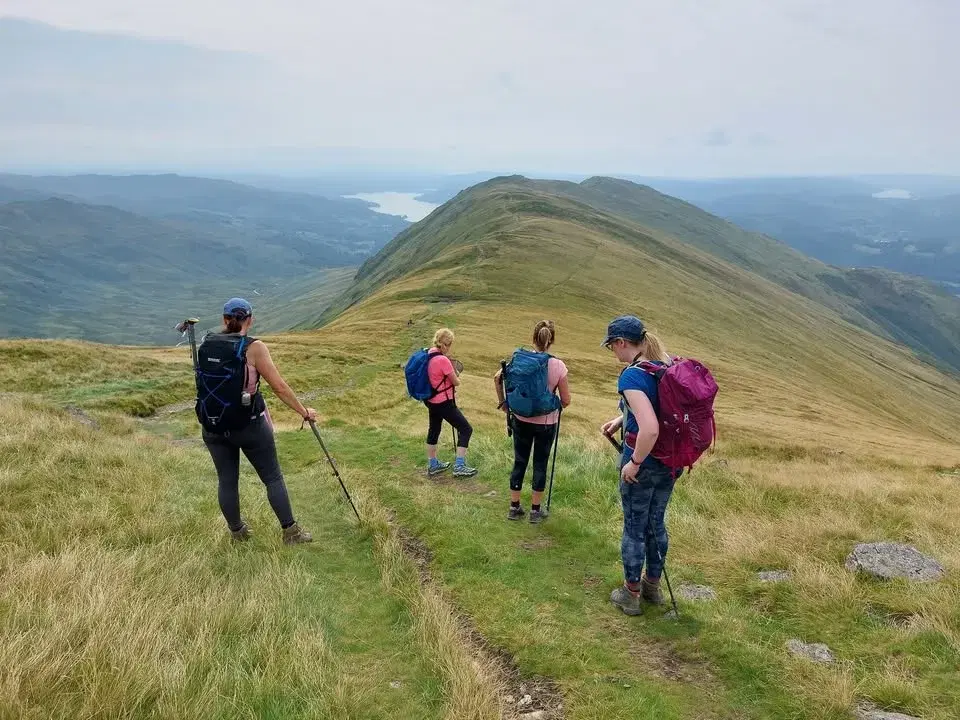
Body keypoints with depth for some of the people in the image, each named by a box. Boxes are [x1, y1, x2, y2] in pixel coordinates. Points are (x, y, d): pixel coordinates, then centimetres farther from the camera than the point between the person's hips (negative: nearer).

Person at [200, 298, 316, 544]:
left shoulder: (205, 345, -1)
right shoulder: (254, 348, -13)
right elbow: (279, 387, -11)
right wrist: (304, 411, -2)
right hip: (250, 425, -4)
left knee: (226, 480, 15)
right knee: (273, 478, 10)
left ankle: (237, 532, 31)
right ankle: (290, 532, 18)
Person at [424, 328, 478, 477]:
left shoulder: (428, 356, 0)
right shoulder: (443, 360, -25)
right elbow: (456, 382, -14)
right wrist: (456, 377, 8)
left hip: (431, 401, 9)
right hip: (444, 403, -9)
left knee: (434, 430, 21)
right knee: (465, 429, 2)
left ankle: (433, 465, 35)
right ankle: (459, 467, 2)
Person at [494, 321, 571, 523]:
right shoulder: (558, 366, -14)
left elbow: (497, 378, -7)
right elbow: (566, 401, -10)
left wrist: (503, 402, 5)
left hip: (521, 420, 2)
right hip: (546, 423, -2)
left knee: (519, 462, 15)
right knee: (540, 464, 12)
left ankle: (514, 507, 24)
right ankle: (535, 510, 21)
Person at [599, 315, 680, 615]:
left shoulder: (631, 376, -25)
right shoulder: (670, 365, 0)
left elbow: (650, 429, -35)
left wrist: (634, 463, -21)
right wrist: (620, 419, 15)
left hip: (643, 463, -7)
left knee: (634, 528, 11)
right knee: (656, 523, 23)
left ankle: (630, 594, 28)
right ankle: (653, 585, 40)